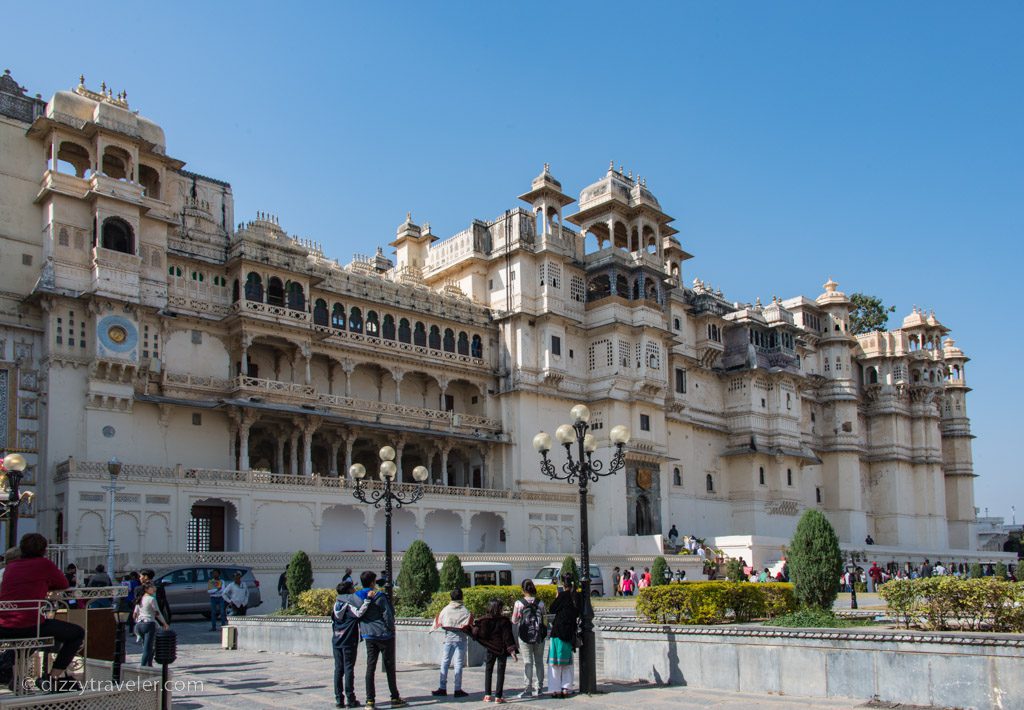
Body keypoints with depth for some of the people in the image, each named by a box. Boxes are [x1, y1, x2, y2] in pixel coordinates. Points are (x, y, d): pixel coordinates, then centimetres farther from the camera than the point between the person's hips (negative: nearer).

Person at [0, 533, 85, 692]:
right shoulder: (45, 564, -1)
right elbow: (64, 584, 12)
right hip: (28, 626, -7)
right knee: (78, 633, 7)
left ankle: (62, 674, 35)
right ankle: (52, 678, 5)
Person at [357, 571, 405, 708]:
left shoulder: (358, 597, 2)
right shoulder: (379, 596, -15)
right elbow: (388, 615, -14)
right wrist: (391, 629, 0)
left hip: (368, 636, 5)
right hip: (384, 635, -5)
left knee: (370, 667, 6)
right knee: (390, 667, 5)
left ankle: (370, 699, 2)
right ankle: (395, 698, 10)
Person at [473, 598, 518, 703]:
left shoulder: (484, 620, -3)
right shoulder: (504, 620, -12)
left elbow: (476, 633, -2)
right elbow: (507, 636, -14)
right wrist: (512, 650, -13)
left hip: (489, 649, 3)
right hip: (501, 649, -3)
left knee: (488, 671, 14)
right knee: (500, 672, 3)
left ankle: (487, 695, 12)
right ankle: (498, 696, 1)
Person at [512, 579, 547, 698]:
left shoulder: (519, 603, -10)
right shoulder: (540, 603, -4)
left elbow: (514, 621, -2)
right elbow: (544, 620, 1)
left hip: (525, 635, -2)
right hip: (539, 635, 2)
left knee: (528, 662, 3)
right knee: (539, 661, 12)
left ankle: (528, 689, 3)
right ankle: (539, 688, 15)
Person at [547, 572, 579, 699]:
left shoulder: (563, 595, -14)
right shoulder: (575, 596, 3)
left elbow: (552, 609, -7)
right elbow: (577, 614, 12)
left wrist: (556, 597, 5)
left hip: (558, 631, -6)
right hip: (570, 631, 6)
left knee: (555, 661, 2)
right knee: (567, 661, 14)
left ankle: (556, 689, 1)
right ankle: (566, 689, 12)